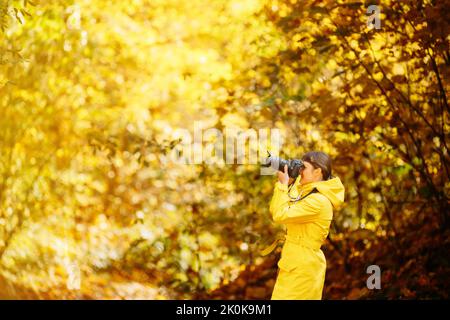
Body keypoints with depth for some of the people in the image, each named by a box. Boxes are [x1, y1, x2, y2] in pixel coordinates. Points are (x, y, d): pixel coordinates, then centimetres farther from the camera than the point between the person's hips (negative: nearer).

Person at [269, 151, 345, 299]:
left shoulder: (318, 201, -20)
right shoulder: (308, 193, 11)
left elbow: (280, 215, -22)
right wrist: (283, 183, 3)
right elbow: (274, 211, 11)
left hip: (302, 267, -10)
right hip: (299, 263, 10)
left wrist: (283, 184, -14)